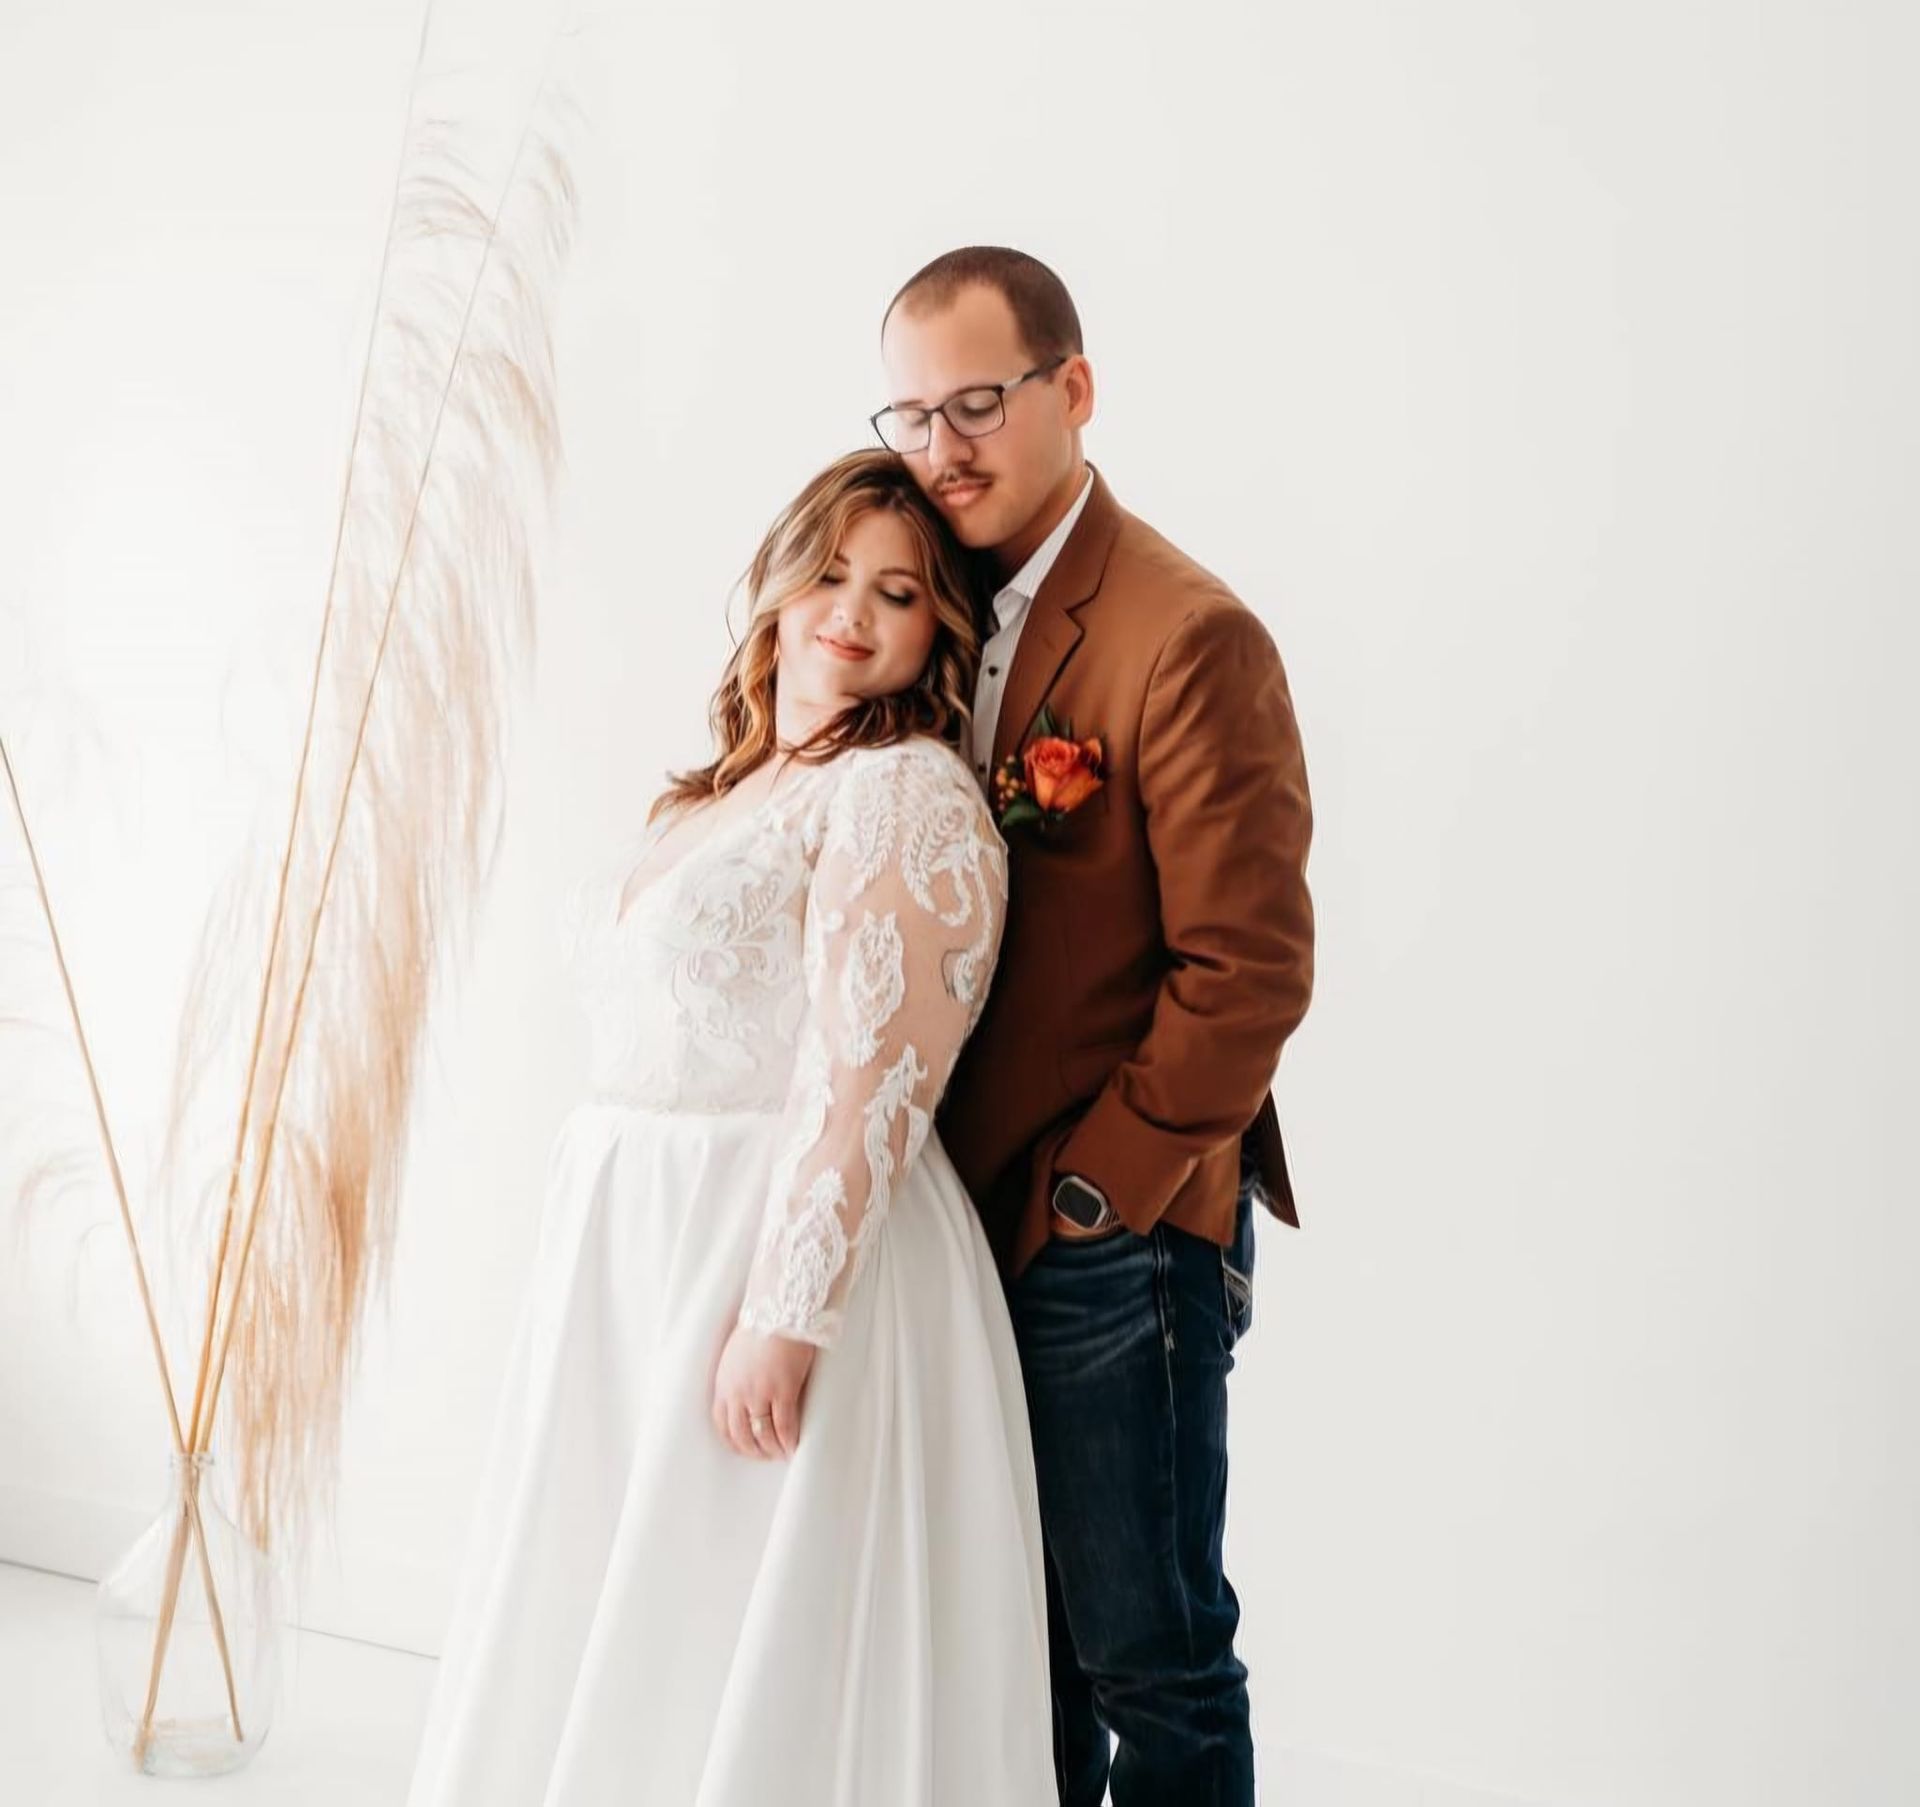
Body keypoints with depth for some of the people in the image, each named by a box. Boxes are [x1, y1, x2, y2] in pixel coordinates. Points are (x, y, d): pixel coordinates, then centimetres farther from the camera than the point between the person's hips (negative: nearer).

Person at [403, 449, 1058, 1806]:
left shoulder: (904, 792, -12)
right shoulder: (722, 791, 15)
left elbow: (866, 1084, -20)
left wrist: (786, 1315, -24)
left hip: (795, 1255, -9)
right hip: (640, 1260, 9)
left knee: (746, 1665, 2)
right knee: (609, 1650, 17)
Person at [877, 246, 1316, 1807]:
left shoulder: (1188, 636, -14)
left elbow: (1250, 970, -16)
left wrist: (1088, 1195, -13)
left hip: (1113, 1235, -7)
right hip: (972, 1221, 7)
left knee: (1148, 1661, 5)